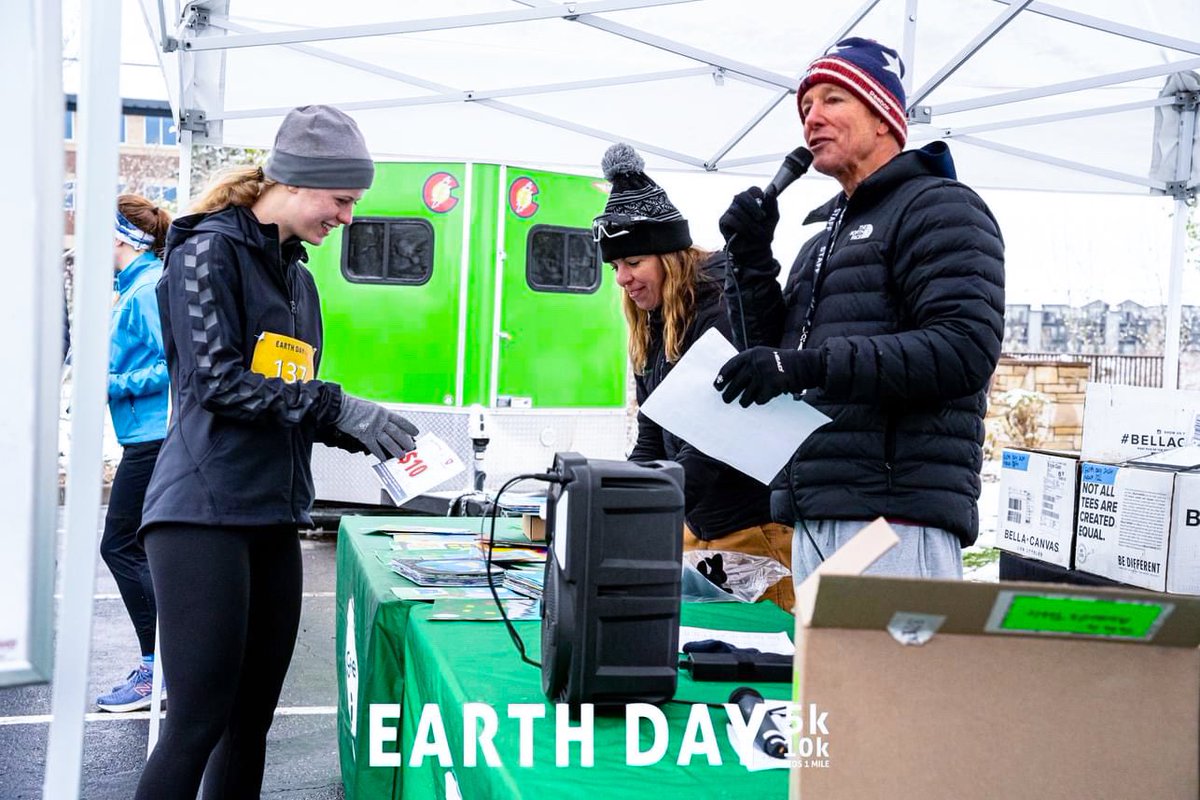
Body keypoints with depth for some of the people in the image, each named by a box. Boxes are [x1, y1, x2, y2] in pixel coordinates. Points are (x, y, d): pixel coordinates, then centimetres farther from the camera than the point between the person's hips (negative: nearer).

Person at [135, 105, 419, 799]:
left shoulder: (298, 278, 18)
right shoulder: (209, 250, -5)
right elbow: (217, 381, -15)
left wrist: (369, 436, 4)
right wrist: (338, 406, -15)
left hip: (275, 517, 8)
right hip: (205, 511, -8)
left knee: (254, 716, 11)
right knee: (199, 722, -7)